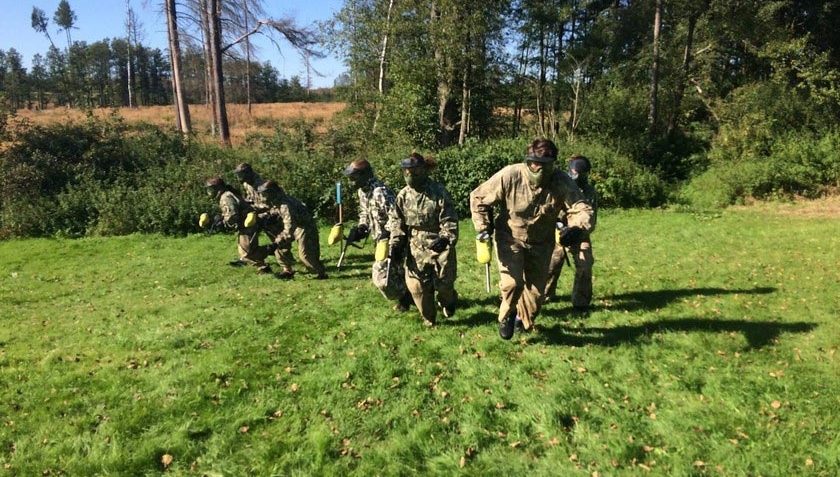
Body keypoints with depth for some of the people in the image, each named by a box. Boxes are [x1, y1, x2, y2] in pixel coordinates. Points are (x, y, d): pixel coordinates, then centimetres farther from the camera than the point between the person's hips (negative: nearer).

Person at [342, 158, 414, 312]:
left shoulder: (380, 192, -26)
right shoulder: (363, 191, 5)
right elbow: (364, 213, 18)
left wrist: (387, 234, -33)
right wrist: (360, 228, 2)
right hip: (383, 240, 9)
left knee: (381, 275, -8)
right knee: (399, 271, 19)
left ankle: (406, 297, 12)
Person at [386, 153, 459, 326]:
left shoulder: (439, 193, -14)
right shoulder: (403, 194, 0)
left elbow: (450, 220, -14)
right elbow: (396, 221, 7)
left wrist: (445, 238, -31)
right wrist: (395, 243, -2)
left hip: (439, 245, -3)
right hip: (416, 247, 4)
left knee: (443, 282, 3)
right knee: (417, 285, 2)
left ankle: (448, 302, 41)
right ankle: (428, 319, 25)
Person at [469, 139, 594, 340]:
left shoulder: (562, 183, -23)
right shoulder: (509, 176, -26)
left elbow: (582, 208, -25)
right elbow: (478, 198, -14)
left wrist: (577, 227, -48)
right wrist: (483, 228, -15)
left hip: (541, 242, 3)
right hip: (510, 238, -2)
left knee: (536, 289, 14)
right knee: (512, 282, -21)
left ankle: (525, 322, 47)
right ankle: (507, 315, 13)